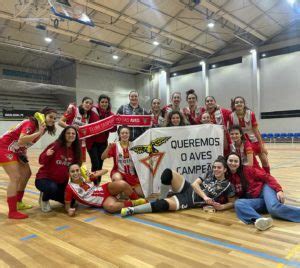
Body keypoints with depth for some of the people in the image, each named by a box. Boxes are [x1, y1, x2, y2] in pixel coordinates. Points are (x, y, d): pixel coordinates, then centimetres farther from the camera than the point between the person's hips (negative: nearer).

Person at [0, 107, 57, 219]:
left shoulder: (44, 127, 2)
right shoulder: (30, 123, -23)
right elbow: (21, 140, -38)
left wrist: (24, 153, 1)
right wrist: (39, 132, -38)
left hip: (17, 150, 9)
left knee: (26, 173, 12)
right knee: (16, 177, -15)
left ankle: (18, 202, 26)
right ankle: (12, 212, -10)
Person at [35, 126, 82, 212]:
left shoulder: (75, 150, -2)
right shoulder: (55, 145, -17)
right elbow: (41, 161, -16)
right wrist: (47, 155, -35)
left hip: (62, 181, 6)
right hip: (44, 178, -6)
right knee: (52, 188, -39)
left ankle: (48, 195, 29)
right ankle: (44, 199, -1)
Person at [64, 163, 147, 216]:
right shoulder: (70, 188, -8)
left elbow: (105, 170, 6)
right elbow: (67, 205, 0)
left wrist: (94, 175, -12)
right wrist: (69, 210, -24)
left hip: (106, 189, 3)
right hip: (102, 202, -3)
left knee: (122, 184, -30)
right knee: (110, 206, -41)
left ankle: (137, 200, -6)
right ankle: (133, 203, -16)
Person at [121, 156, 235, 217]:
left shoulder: (227, 185, -1)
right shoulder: (210, 174, 10)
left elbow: (232, 203, 4)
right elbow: (194, 184, 2)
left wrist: (222, 206, -17)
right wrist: (204, 196, -14)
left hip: (190, 201, -4)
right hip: (187, 189, 4)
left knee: (164, 205, -31)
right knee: (168, 173, -26)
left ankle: (132, 210, -20)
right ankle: (161, 198, -5)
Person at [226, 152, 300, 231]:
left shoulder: (247, 169, -4)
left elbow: (267, 177, -6)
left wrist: (279, 190, -19)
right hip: (253, 200, 2)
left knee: (274, 208, -35)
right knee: (238, 203, -30)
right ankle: (258, 220, -56)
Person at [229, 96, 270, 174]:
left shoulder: (251, 114, -18)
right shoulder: (231, 116, -16)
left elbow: (256, 131, -13)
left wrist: (262, 145, -12)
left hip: (254, 140, 0)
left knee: (264, 160, 0)